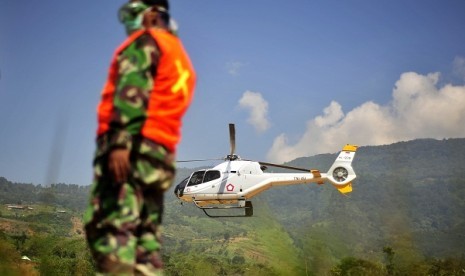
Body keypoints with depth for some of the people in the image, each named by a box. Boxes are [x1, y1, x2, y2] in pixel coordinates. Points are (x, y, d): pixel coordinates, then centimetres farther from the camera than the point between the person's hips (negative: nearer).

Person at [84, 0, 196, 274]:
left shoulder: (145, 41, 4)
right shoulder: (181, 56, 29)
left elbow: (132, 90, -13)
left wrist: (120, 141, -24)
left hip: (134, 147, -8)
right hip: (161, 153, 9)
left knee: (110, 226, -15)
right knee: (146, 234, 6)